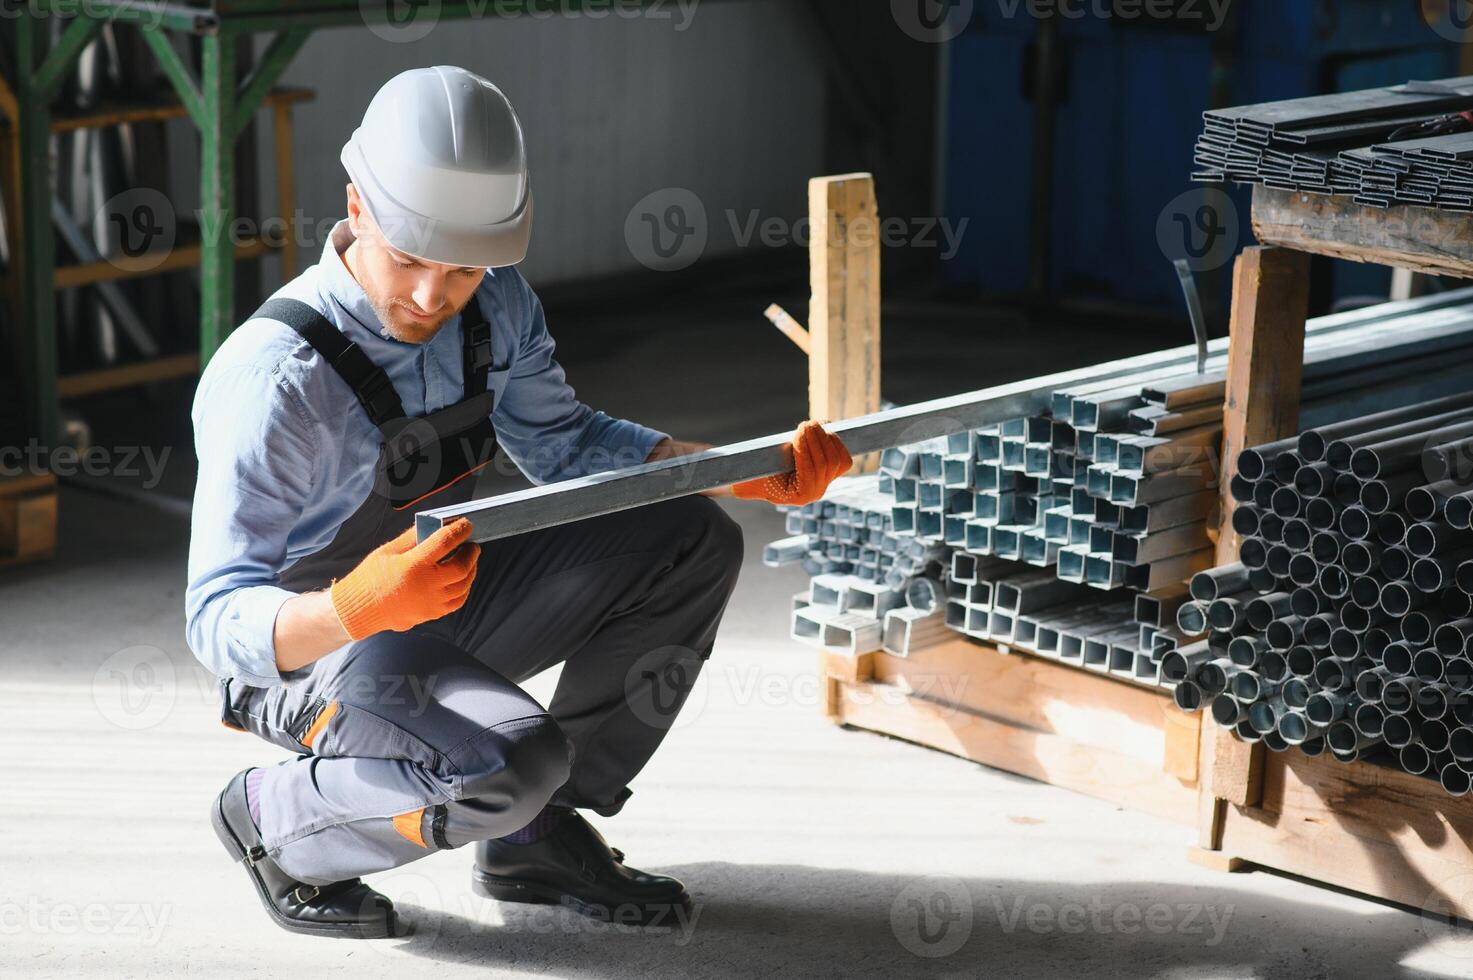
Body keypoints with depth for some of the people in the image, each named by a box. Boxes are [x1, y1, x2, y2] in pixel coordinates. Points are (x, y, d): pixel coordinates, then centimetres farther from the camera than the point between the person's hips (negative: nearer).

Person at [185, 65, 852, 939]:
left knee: (695, 546, -5)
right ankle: (277, 816, -4)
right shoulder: (276, 379, -29)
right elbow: (219, 622, -30)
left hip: (445, 606, 8)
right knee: (512, 761, -35)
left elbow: (565, 446, 9)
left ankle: (537, 838, 5)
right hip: (313, 644, -7)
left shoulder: (493, 305, -8)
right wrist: (358, 606, -52)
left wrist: (758, 473, -3)